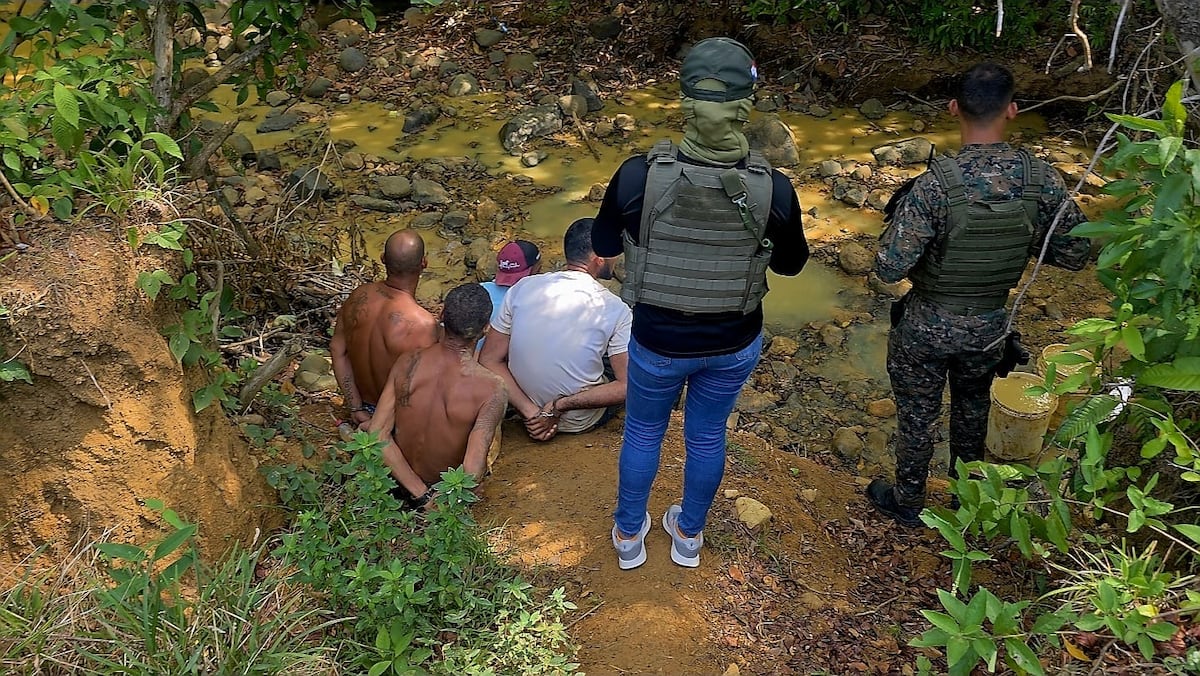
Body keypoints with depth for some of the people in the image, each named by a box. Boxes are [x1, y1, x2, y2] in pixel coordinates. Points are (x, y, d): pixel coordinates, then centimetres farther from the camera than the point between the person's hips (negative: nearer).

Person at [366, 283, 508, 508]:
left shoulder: (408, 363, -19)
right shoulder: (491, 389, -31)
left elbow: (377, 435, -20)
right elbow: (471, 474, -35)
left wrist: (421, 495, -19)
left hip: (402, 479, 3)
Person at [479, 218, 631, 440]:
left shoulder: (521, 288, -9)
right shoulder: (615, 309, -19)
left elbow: (489, 361, -10)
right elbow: (627, 388, -23)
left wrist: (530, 411, -16)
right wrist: (559, 407, -21)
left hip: (530, 409, 5)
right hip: (582, 422, -4)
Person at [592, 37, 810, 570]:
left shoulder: (638, 176, -26)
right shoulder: (774, 189, -21)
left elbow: (604, 245, -6)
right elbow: (791, 263, -2)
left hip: (658, 343, -1)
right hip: (735, 345, 1)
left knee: (642, 432, 25)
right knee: (707, 436, 26)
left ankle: (628, 536, 47)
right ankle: (689, 536, 49)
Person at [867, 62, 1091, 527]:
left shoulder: (937, 184, -29)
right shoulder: (1043, 180, -16)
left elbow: (890, 269, -28)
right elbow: (1074, 255, -5)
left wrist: (899, 225, -9)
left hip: (926, 327, -4)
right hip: (990, 327, 4)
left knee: (917, 415, 17)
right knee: (972, 406, 28)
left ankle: (907, 502, 38)